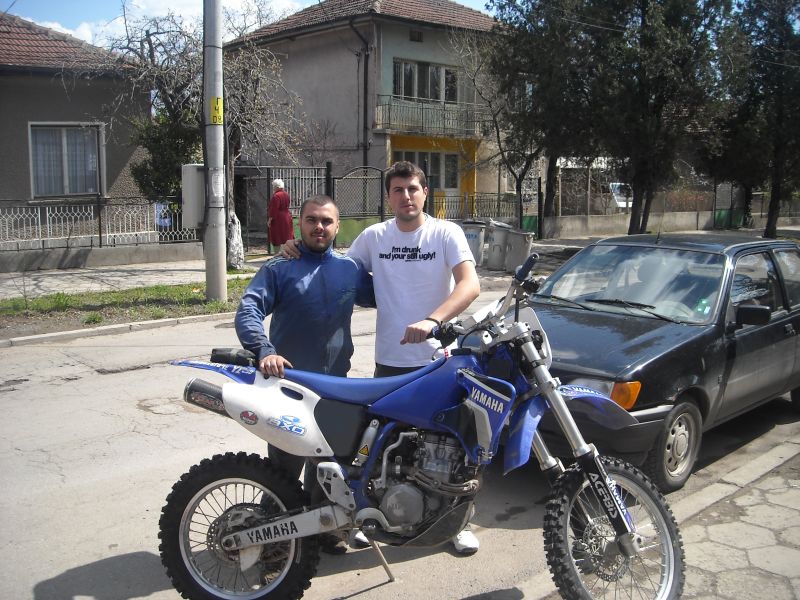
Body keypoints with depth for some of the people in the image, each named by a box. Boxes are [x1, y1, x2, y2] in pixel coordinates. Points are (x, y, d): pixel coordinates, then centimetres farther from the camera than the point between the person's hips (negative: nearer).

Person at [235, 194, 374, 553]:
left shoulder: (350, 269, 10)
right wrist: (264, 350, -33)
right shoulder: (278, 268, -3)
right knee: (284, 468, 4)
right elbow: (248, 310, -16)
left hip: (336, 382, 4)